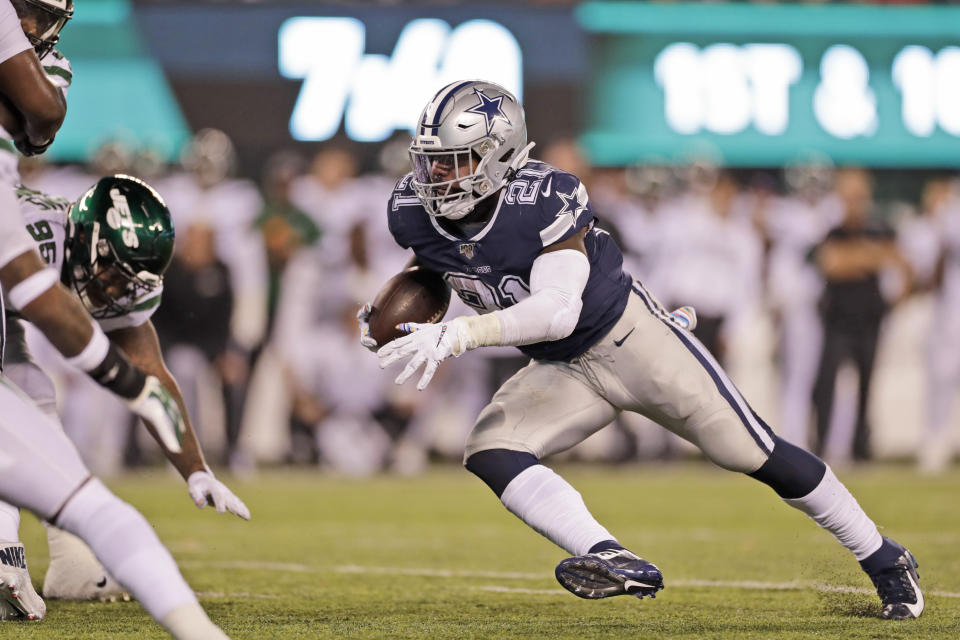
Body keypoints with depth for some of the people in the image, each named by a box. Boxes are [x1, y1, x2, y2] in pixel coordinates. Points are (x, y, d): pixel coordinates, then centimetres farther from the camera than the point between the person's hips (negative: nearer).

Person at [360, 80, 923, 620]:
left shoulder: (544, 199, -30)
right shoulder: (412, 212, -11)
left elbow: (559, 309, -36)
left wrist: (460, 335, -43)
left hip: (631, 337, -6)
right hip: (562, 371, 6)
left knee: (756, 454, -2)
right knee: (490, 452, -20)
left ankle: (884, 560, 16)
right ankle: (616, 562, -30)